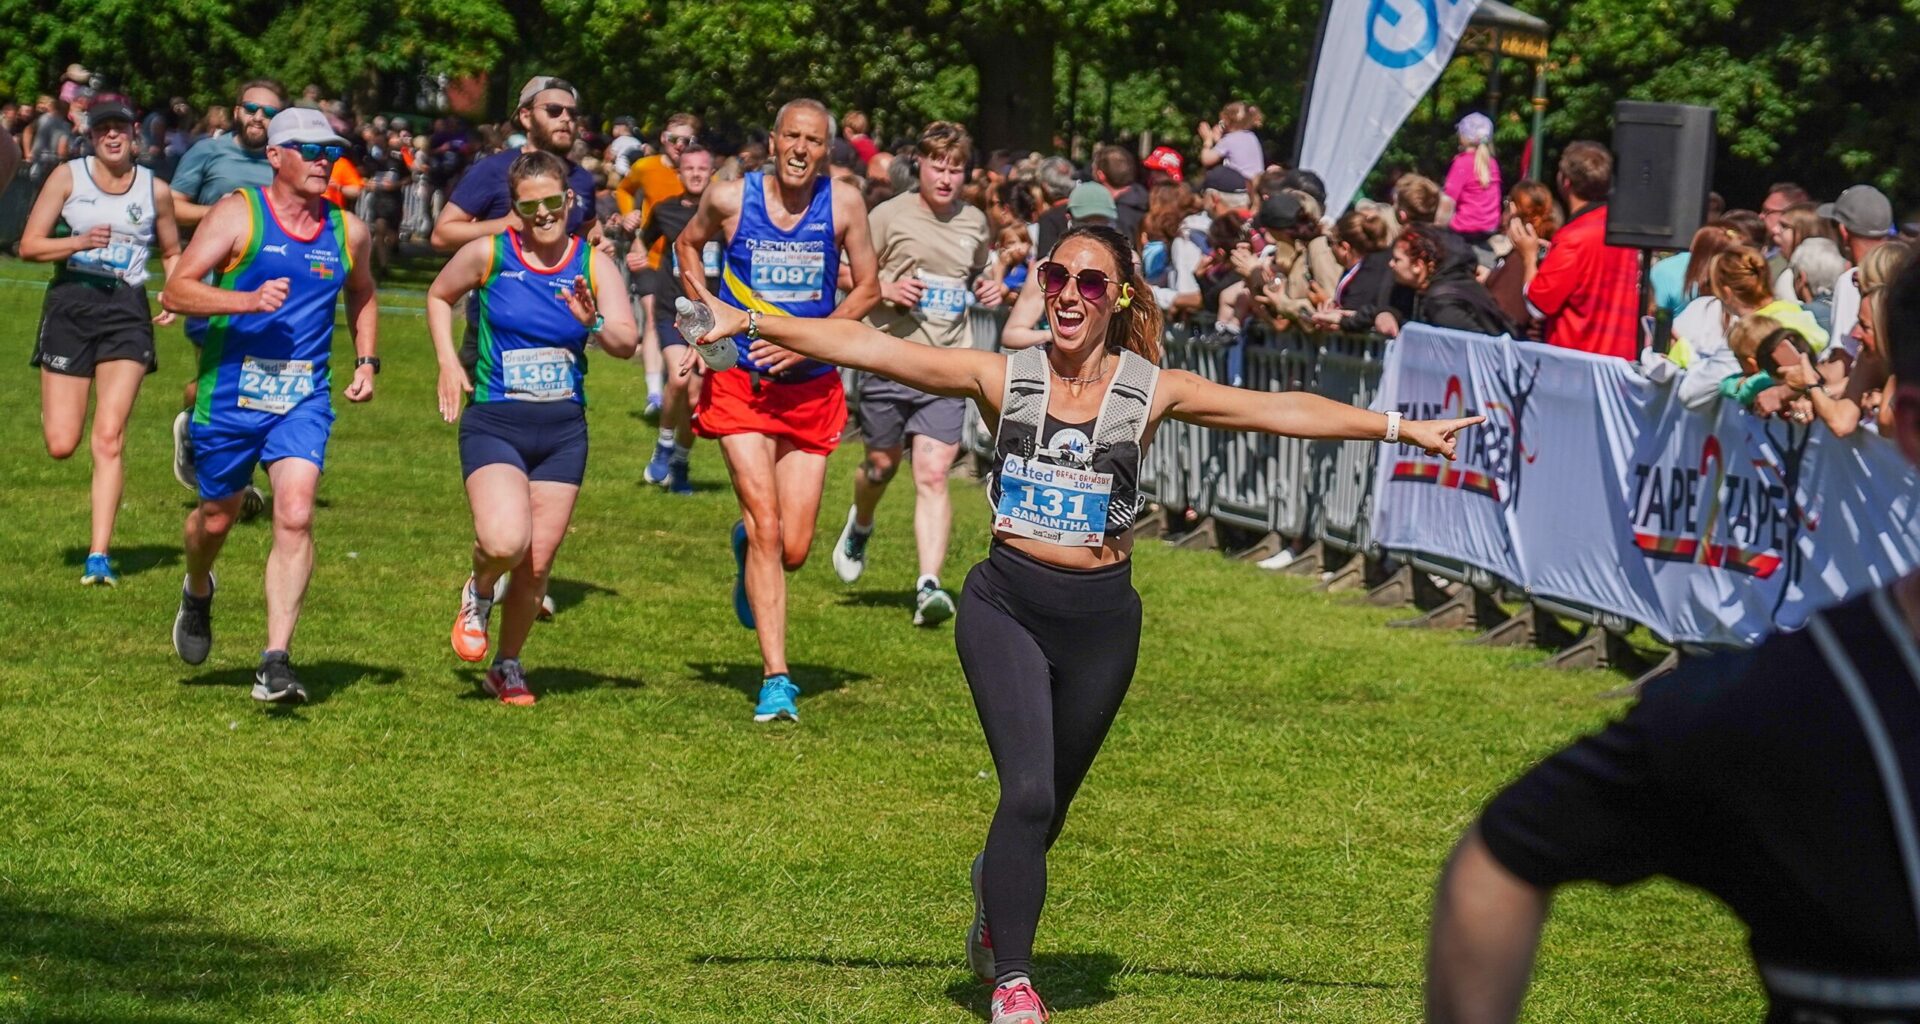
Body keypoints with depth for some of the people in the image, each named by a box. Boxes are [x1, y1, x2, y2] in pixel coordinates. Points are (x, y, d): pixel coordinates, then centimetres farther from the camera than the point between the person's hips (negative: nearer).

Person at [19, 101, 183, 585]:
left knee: (108, 440, -12)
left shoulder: (155, 190, 6)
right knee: (61, 445, -4)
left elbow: (172, 253, 20)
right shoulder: (68, 177, 2)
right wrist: (80, 242, -18)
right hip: (70, 304, 0)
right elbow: (29, 246, -1)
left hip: (127, 309, 0)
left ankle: (99, 555, -12)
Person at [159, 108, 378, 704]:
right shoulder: (238, 215, -6)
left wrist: (367, 361, 13)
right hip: (230, 392, -2)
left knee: (295, 516, -17)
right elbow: (176, 291, -13)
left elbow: (361, 297, 27)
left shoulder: (348, 232, 7)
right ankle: (198, 593, 49)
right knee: (217, 517, 13)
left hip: (305, 398, 2)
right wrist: (249, 301, -27)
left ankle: (276, 662, -17)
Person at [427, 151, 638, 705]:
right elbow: (438, 297, 15)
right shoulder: (488, 254, -4)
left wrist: (594, 323, -33)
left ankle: (507, 665, 29)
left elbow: (627, 342, -12)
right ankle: (478, 592, 11)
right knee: (505, 542, -25)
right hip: (494, 424, -2)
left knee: (537, 563, 6)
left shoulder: (593, 264, -1)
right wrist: (448, 362, 3)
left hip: (564, 431, 3)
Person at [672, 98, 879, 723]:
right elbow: (687, 244, 15)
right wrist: (709, 305, 0)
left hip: (811, 387, 1)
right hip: (741, 384, -1)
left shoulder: (844, 203, -5)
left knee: (794, 550, 2)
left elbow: (868, 288, 3)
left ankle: (749, 548, 42)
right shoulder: (730, 198, -5)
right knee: (766, 527, -14)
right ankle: (775, 679, -10)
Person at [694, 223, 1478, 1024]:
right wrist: (752, 324, -11)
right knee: (1028, 793, -15)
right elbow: (871, 349, -6)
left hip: (1100, 618, 2)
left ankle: (998, 886, 51)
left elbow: (1282, 410, 1)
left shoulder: (1151, 390, -1)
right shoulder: (1004, 378, -3)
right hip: (1007, 606, -2)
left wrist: (1402, 430, 1)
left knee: (1048, 802, 16)